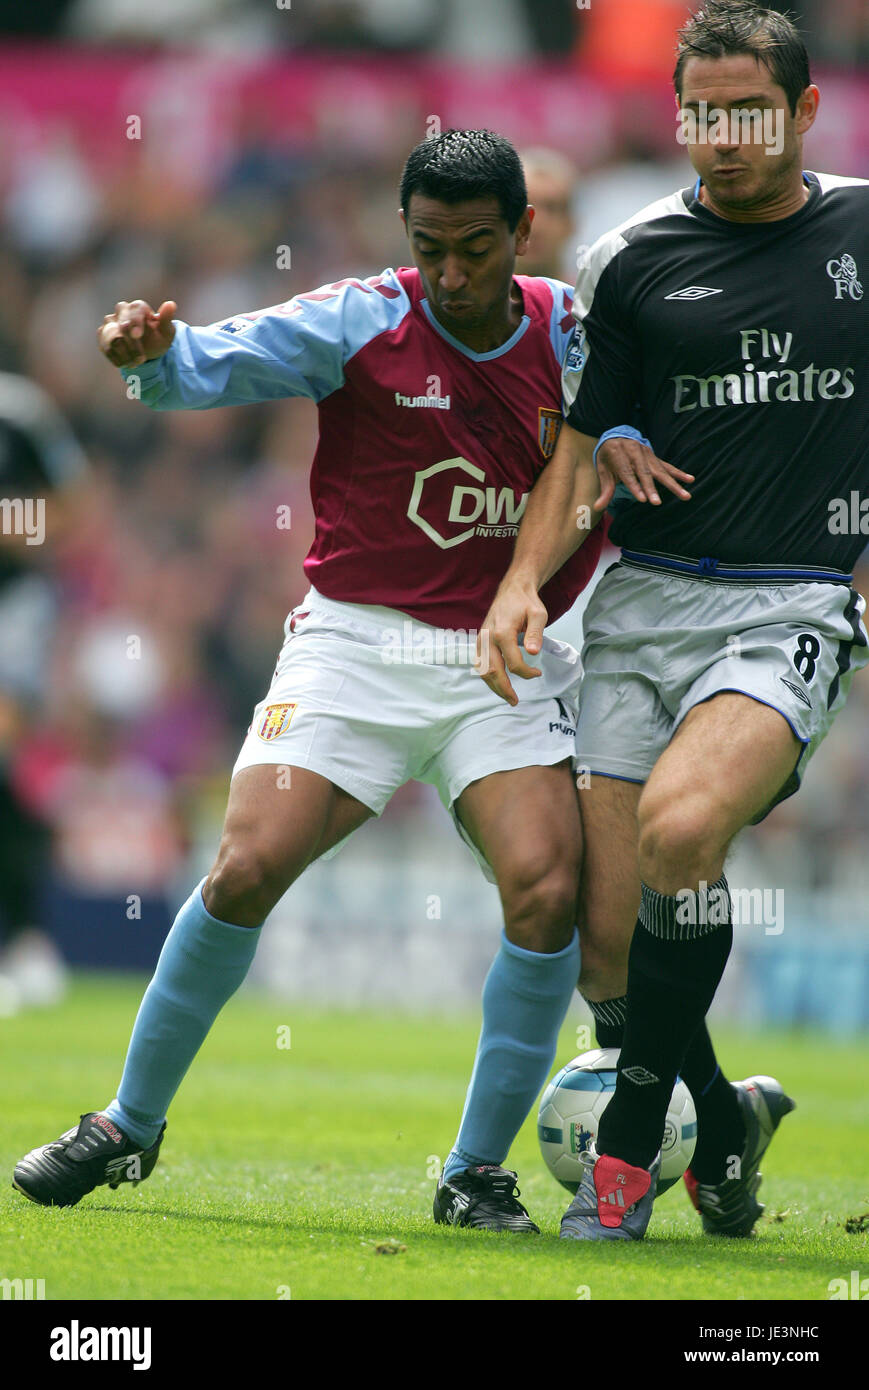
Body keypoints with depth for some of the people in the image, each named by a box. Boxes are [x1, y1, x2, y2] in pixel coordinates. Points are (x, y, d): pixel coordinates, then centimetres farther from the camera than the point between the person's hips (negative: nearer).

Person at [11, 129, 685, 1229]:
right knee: (248, 870, -13)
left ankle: (478, 1173, -1)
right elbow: (223, 364, -18)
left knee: (546, 890, -17)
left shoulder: (568, 333, 1)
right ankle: (130, 1126, 7)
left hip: (508, 661, 2)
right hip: (356, 644, -2)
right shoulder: (363, 322, -7)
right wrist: (153, 353, -40)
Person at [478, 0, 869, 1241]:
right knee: (606, 942, -5)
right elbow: (583, 445, 9)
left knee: (679, 827, -31)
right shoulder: (635, 262, 5)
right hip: (642, 604, 2)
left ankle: (633, 1135, -15)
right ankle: (723, 1117, 24)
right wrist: (523, 579, -7)